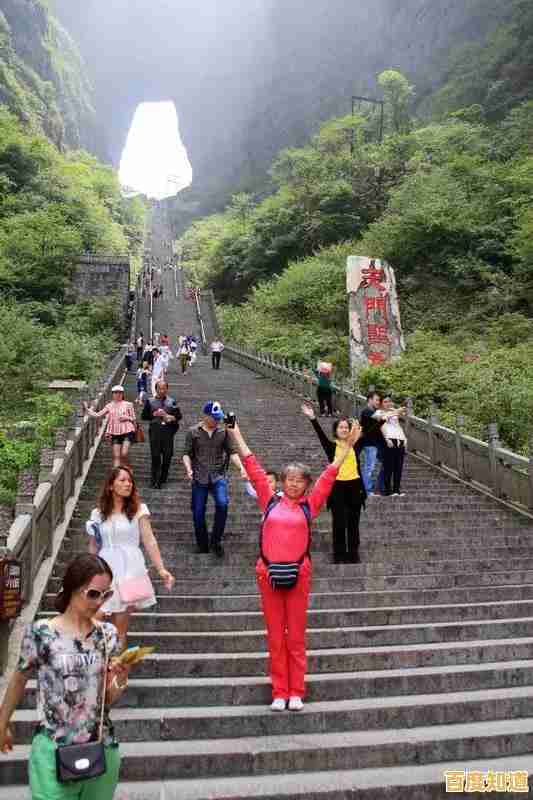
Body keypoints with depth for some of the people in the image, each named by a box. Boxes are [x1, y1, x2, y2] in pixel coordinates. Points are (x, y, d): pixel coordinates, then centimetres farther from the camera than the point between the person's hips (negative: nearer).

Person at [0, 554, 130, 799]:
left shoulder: (108, 634, -4)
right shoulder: (41, 632, -15)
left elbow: (108, 698, 4)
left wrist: (119, 680, -17)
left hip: (103, 749, 4)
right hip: (54, 751, -4)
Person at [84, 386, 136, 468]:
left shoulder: (128, 405, 7)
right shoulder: (109, 406, 13)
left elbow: (134, 419, 10)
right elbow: (97, 415, 10)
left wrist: (128, 418, -10)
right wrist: (87, 409, 4)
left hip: (127, 432, -2)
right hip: (115, 433, 2)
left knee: (124, 454, -13)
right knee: (116, 456, -4)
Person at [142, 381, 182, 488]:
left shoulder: (172, 402, 10)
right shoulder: (150, 401, 10)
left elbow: (179, 416, 10)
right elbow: (144, 415, 9)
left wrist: (171, 417, -9)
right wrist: (154, 414, -7)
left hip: (168, 430, 1)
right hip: (155, 430, -1)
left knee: (168, 455, 1)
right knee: (155, 455, -5)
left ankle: (163, 477, 21)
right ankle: (155, 481, -1)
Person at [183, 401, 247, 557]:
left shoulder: (223, 432, 5)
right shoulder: (193, 432, 2)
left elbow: (231, 452, 6)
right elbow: (186, 453, 2)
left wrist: (241, 468, -7)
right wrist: (189, 469, -15)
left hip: (218, 476, 0)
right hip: (199, 478, 0)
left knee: (222, 504, -23)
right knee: (198, 513, 3)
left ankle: (216, 540, -5)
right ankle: (202, 546, 21)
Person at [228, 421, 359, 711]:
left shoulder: (309, 505, 6)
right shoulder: (270, 502, 7)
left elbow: (329, 475, 4)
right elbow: (253, 468, 7)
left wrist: (347, 445, 2)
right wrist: (236, 435, 9)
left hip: (298, 574, -1)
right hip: (268, 573, 1)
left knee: (296, 636, 7)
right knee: (275, 636, 7)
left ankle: (296, 693, 16)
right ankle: (279, 693, 16)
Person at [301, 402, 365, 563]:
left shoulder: (355, 445, 8)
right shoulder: (331, 446, 0)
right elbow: (321, 435, -14)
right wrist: (313, 418, -28)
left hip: (354, 486, 2)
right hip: (338, 487, -2)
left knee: (353, 523, 10)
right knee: (339, 523, 2)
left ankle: (353, 554, 21)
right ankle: (339, 555, 13)